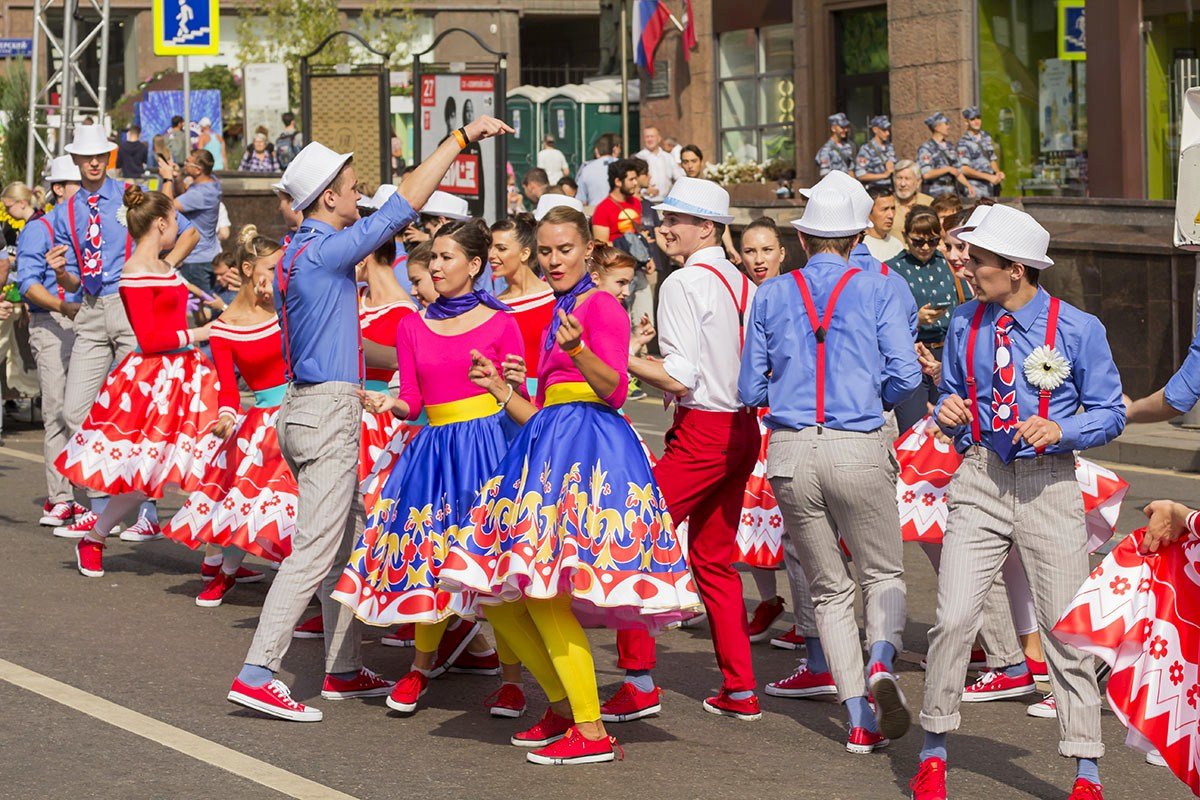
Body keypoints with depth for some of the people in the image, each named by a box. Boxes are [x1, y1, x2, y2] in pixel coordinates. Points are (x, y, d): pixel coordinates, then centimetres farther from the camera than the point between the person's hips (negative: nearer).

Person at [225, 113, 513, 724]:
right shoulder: (325, 251, -15)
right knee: (314, 552, -10)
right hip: (329, 412, -10)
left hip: (307, 404, 10)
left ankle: (344, 669, 22)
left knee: (340, 547, 16)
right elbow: (403, 205, -16)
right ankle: (257, 674, -12)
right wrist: (462, 138, -11)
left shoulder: (296, 255, 14)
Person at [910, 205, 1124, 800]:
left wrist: (1059, 429, -18)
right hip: (979, 482, 3)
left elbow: (1110, 414, -1)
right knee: (953, 619, -6)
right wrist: (949, 412, -4)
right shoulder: (965, 323, 7)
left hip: (1048, 487, -2)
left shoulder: (1077, 329, -4)